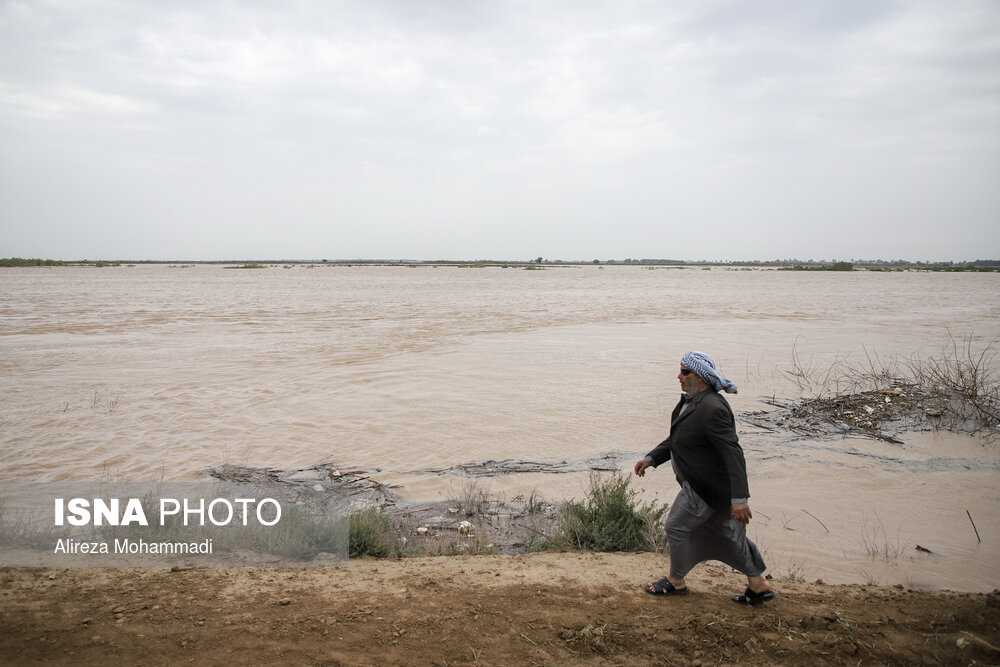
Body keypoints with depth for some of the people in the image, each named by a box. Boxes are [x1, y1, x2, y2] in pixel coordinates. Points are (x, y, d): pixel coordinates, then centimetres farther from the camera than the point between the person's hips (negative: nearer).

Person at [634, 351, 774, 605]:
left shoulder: (712, 409, -26)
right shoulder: (691, 401, 6)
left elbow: (733, 453, -29)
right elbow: (677, 439, 18)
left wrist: (739, 498, -31)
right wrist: (651, 458, 11)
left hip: (707, 486, -10)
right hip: (701, 481, 10)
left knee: (676, 526, 3)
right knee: (726, 533, 19)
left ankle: (676, 581, 25)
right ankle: (759, 586, 30)